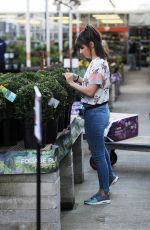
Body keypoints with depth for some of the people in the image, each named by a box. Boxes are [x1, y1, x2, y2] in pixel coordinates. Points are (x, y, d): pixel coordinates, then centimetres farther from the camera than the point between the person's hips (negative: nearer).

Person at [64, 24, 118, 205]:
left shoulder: (98, 64, -22)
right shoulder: (98, 62, 8)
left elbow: (90, 91, -22)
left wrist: (72, 83, -12)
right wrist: (77, 78, 2)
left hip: (95, 113, -10)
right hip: (99, 110, 10)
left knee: (98, 153, 0)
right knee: (100, 147, 28)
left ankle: (104, 194, 11)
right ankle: (109, 176, 48)